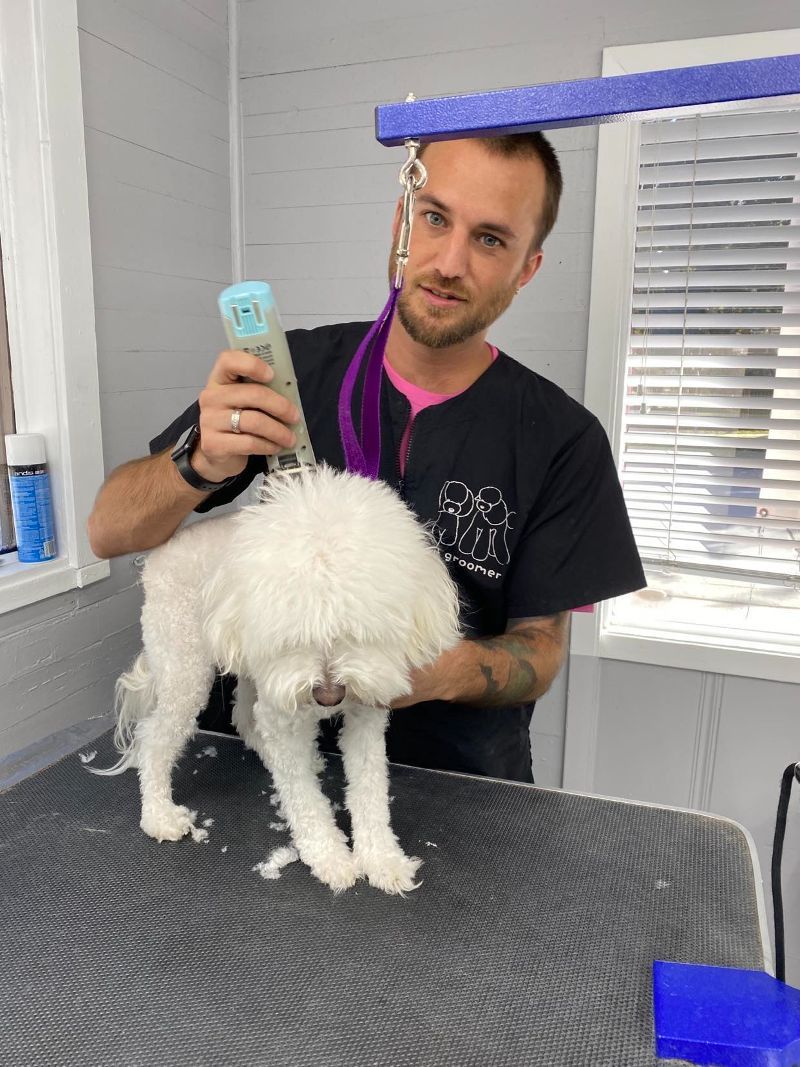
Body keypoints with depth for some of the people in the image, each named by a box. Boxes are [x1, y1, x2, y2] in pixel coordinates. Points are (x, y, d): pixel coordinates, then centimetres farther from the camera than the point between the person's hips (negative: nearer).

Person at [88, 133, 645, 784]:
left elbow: (542, 649, -5)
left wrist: (447, 673, -27)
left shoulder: (563, 441, -11)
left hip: (465, 779, -1)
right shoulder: (299, 370, -8)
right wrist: (201, 463, -29)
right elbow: (108, 533, -7)